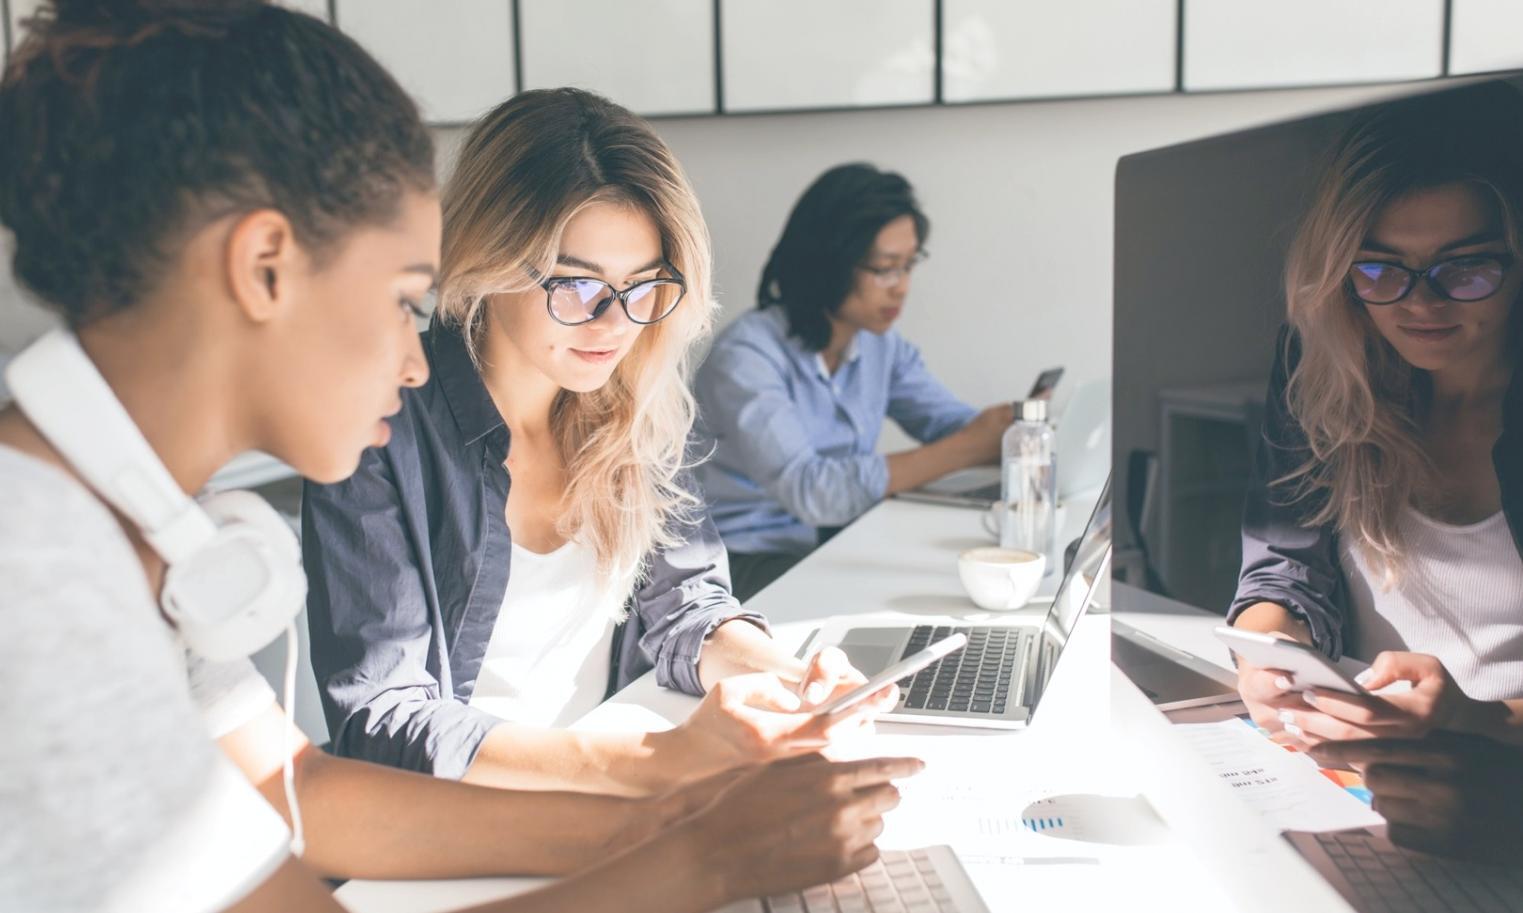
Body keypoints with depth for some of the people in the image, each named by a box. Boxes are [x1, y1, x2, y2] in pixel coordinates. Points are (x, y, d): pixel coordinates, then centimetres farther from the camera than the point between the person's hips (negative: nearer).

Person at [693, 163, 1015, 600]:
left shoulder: (881, 345, 6)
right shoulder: (745, 356, -19)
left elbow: (952, 423, 2)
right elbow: (808, 490, -30)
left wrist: (1008, 430, -23)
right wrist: (963, 449, -30)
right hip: (749, 565, -7)